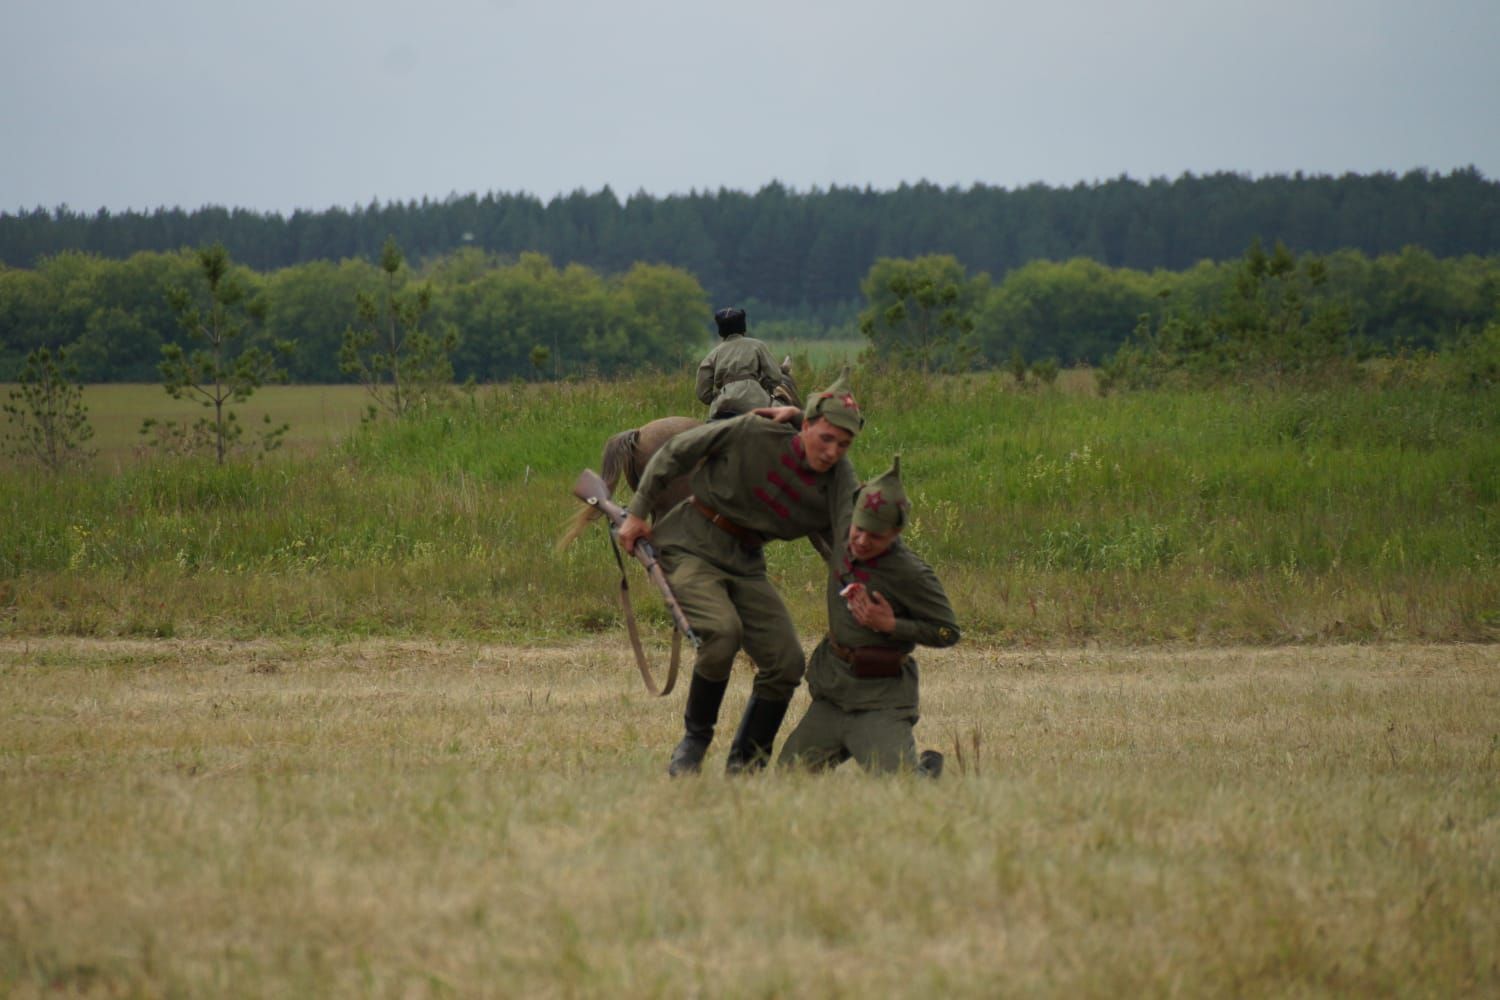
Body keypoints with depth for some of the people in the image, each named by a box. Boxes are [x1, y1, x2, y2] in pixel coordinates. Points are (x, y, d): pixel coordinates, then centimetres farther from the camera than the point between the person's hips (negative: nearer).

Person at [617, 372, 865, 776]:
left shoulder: (839, 485, -7)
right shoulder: (754, 435, -17)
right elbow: (675, 452, -6)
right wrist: (637, 512, -5)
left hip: (746, 563, 5)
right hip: (692, 545, -5)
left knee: (787, 662, -6)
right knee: (723, 632, -29)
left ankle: (745, 765, 12)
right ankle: (694, 740, -9)